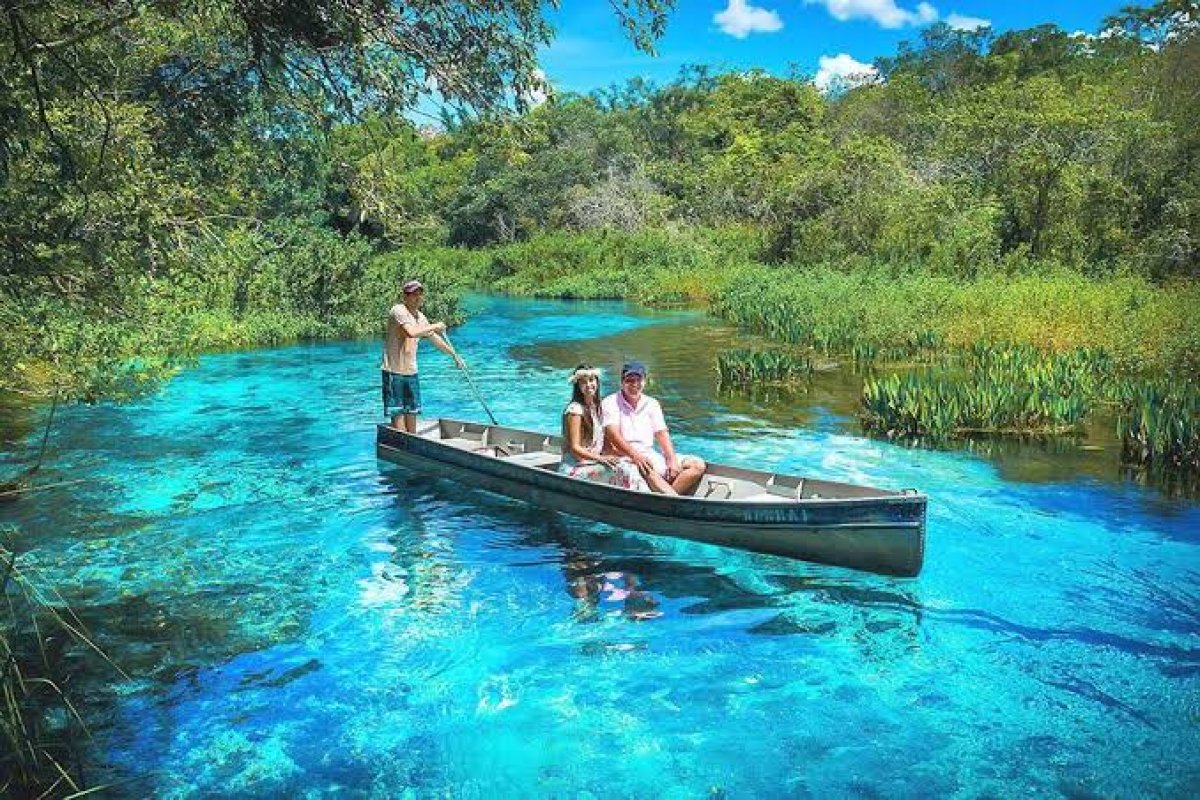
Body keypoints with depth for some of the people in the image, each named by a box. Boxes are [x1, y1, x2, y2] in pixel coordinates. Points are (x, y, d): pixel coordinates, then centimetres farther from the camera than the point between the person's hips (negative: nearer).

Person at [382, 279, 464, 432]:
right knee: (397, 414, -6)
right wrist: (434, 326, -17)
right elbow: (412, 332, -29)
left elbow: (435, 339, 25)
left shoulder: (421, 318, 11)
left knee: (412, 413, 9)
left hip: (411, 372, 7)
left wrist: (454, 355, 32)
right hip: (394, 372, -7)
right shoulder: (398, 311, -13)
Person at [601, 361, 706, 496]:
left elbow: (662, 434, 8)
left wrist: (673, 460, -9)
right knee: (645, 468, -40)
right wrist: (635, 455, -30)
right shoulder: (610, 403, 1)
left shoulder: (651, 404, 16)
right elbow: (613, 435, -14)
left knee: (698, 465, -11)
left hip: (651, 455, 6)